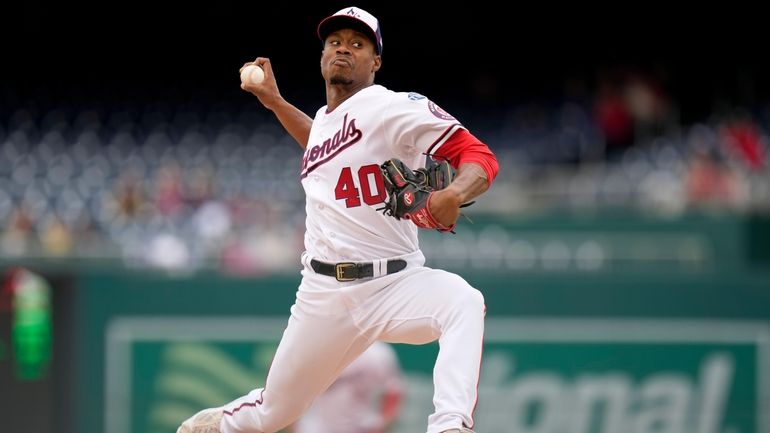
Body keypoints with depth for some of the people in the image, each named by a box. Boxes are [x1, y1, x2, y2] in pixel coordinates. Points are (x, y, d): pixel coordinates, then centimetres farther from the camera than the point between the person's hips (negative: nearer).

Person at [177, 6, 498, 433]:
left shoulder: (391, 107, -9)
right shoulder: (326, 117, 12)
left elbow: (480, 157, -16)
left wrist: (455, 193, -37)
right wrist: (275, 102, 30)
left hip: (396, 283, -6)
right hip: (324, 294, 6)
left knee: (462, 301, -39)